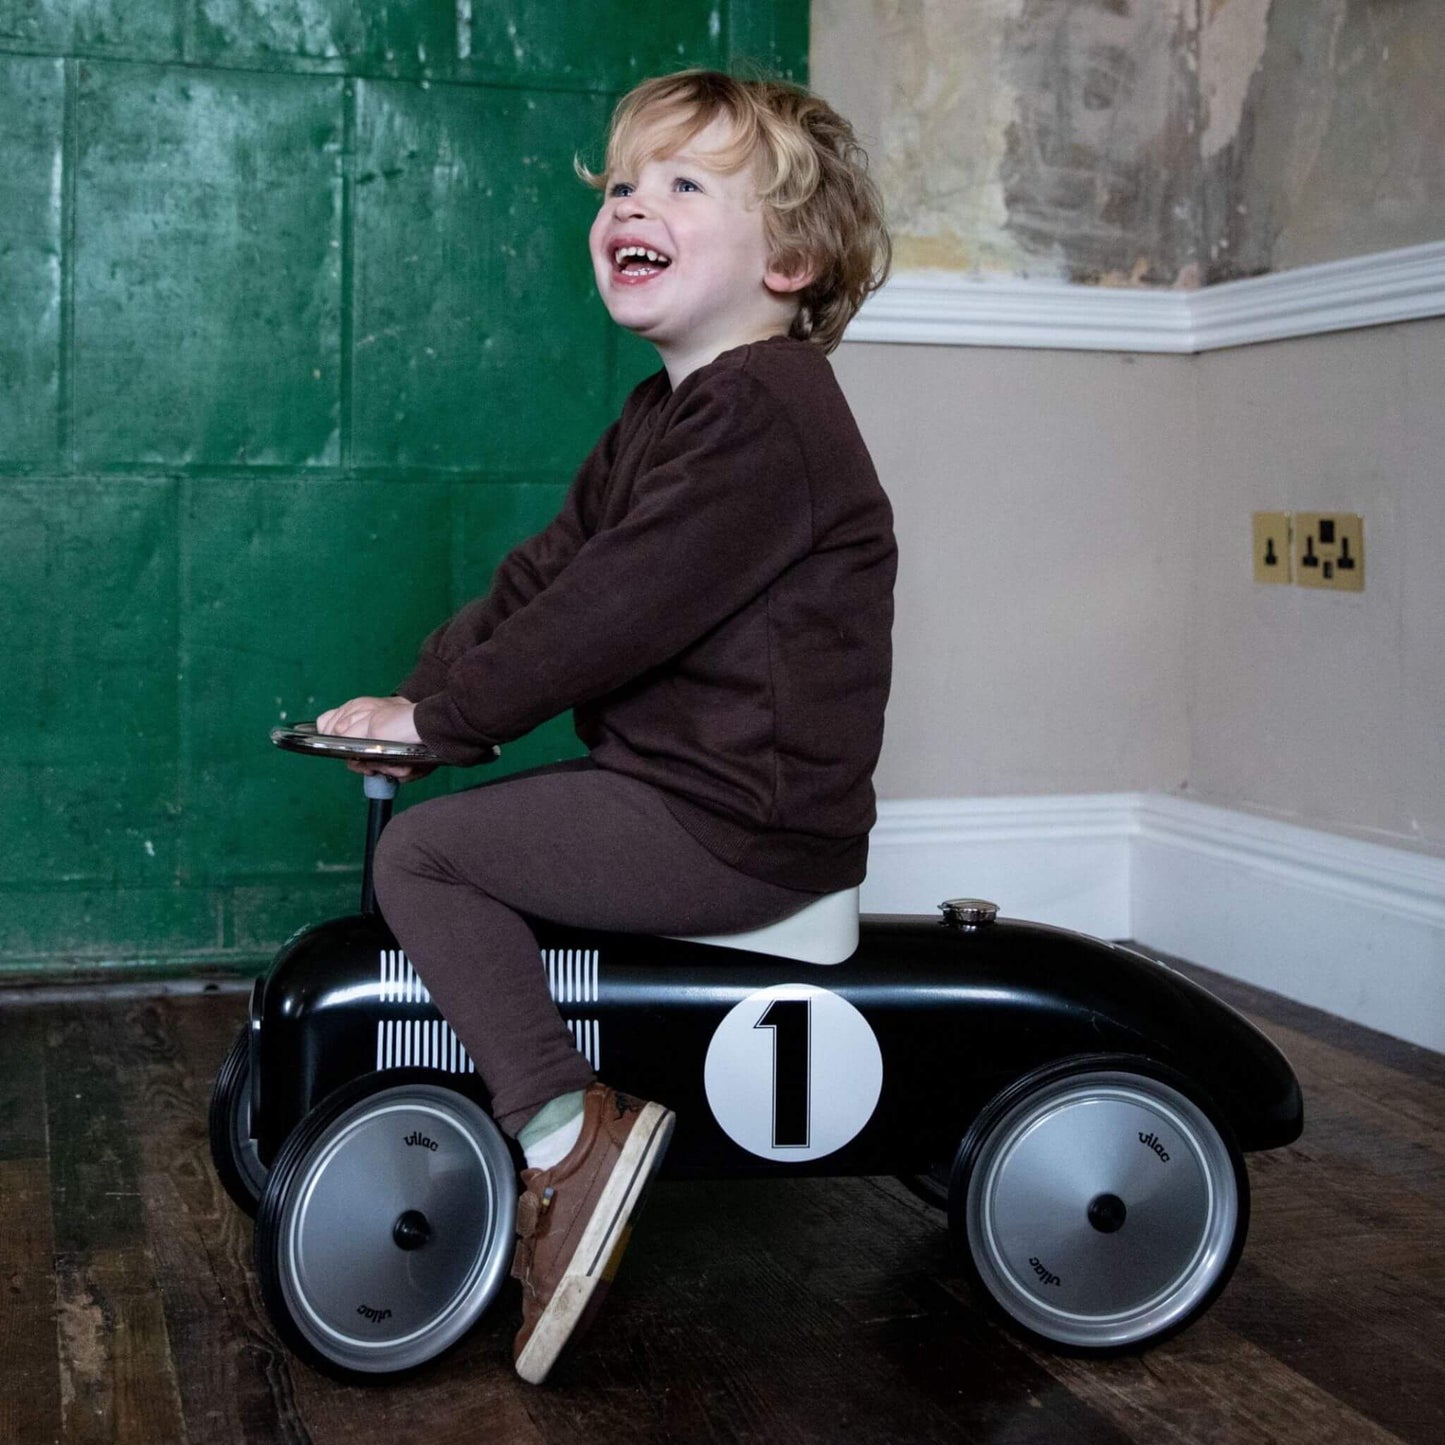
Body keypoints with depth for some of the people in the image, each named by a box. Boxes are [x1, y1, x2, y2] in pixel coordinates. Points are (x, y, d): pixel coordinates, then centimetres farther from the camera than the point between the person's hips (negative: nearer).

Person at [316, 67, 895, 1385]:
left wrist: (439, 714, -12)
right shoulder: (668, 413, 16)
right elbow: (545, 573, 16)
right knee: (456, 841, 19)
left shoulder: (762, 418, -18)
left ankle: (566, 1133, -11)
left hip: (741, 823, -10)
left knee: (422, 851, -11)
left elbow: (608, 617, -22)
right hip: (685, 788, 10)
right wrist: (424, 687, 6)